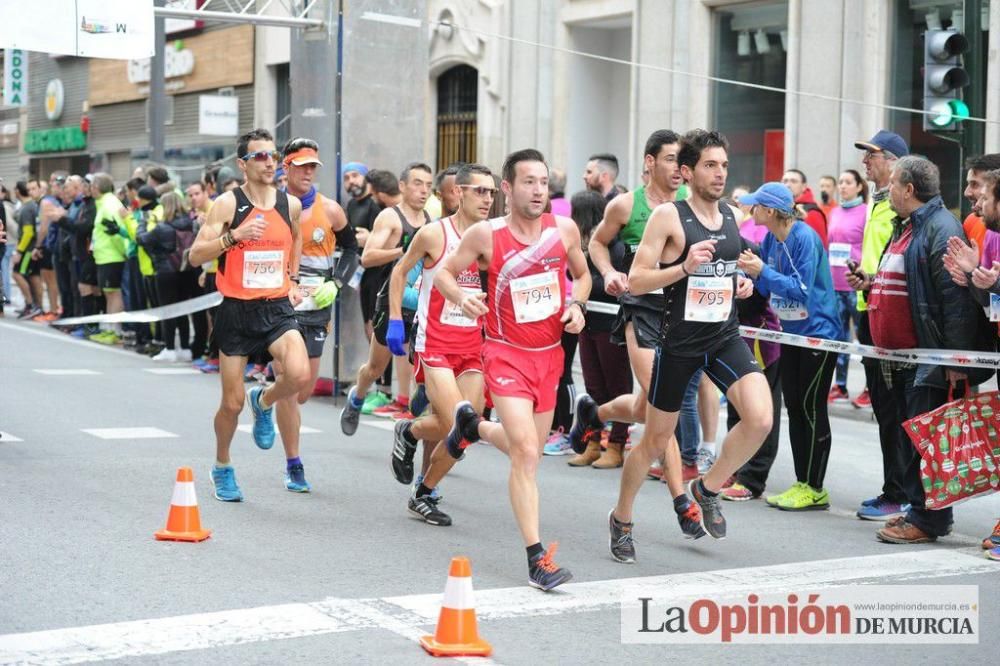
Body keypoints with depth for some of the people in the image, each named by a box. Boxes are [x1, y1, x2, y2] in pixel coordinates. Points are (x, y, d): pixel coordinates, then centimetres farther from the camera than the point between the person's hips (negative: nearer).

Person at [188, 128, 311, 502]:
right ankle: (222, 468, 30)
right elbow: (196, 255, -11)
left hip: (277, 308, 2)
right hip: (237, 311, -2)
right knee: (232, 403, 4)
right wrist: (234, 235, -24)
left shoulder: (290, 204, 4)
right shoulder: (228, 204, -8)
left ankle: (264, 402, 10)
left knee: (298, 375, -25)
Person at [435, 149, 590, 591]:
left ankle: (472, 425, 50)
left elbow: (582, 275, 15)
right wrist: (461, 298, -20)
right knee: (527, 453, -16)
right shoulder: (486, 235, -11)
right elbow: (444, 273, 1)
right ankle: (537, 559, -11)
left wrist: (577, 305, -5)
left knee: (526, 450, 18)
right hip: (507, 353, -5)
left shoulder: (565, 230, -3)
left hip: (550, 353, 5)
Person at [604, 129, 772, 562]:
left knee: (760, 418, -18)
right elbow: (635, 282, -13)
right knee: (656, 440, 8)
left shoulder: (732, 216, 7)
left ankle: (708, 488, 9)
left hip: (725, 337, 4)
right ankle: (621, 519, 32)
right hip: (679, 343, -4)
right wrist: (684, 268, -25)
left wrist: (740, 284, 5)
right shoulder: (668, 216, -11)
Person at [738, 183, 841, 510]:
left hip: (818, 333, -8)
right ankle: (802, 483, 18)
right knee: (794, 407, 10)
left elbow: (802, 289, -22)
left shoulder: (805, 237, -19)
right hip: (791, 332, 8)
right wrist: (752, 271, -9)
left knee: (812, 408, -4)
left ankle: (814, 489, 4)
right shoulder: (770, 238, 4)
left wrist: (763, 271, -23)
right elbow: (769, 289, 9)